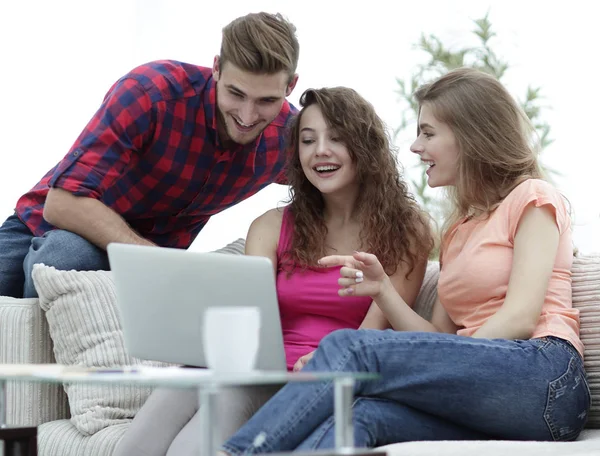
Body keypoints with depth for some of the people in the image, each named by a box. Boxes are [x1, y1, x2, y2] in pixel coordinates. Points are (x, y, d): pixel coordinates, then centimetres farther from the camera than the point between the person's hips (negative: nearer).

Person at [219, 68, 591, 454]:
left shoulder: (532, 198, 8)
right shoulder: (458, 229, 31)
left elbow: (520, 319, -6)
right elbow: (439, 340, 18)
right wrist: (382, 290, 4)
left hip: (543, 377, -6)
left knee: (351, 347, -22)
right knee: (356, 413, -26)